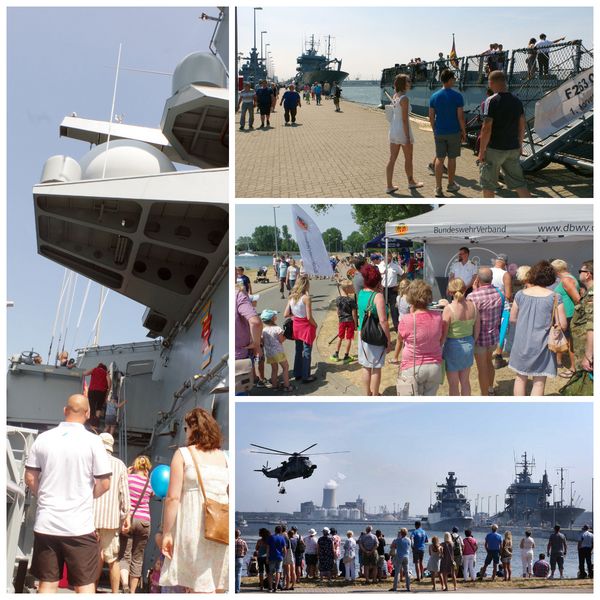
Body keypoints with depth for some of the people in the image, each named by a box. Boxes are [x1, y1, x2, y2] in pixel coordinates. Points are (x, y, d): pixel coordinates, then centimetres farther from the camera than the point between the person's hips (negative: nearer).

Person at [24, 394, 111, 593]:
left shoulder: (43, 438, 1)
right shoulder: (92, 441, -7)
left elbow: (30, 478, 5)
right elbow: (104, 484, -6)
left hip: (46, 524, 3)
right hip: (80, 525, -3)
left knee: (47, 583, 10)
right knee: (85, 584, 5)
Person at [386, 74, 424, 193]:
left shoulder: (395, 96, 5)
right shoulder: (404, 98, -19)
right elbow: (404, 119, -20)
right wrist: (408, 138, -18)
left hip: (393, 130, 7)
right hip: (403, 131, -7)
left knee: (392, 159, 8)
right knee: (408, 158, 12)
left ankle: (389, 186, 9)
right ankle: (411, 182, 28)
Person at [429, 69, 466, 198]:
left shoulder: (434, 96, 0)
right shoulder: (457, 96, -11)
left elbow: (431, 117, 3)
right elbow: (460, 116, -12)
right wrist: (464, 132, -1)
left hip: (439, 133, 3)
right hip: (454, 132, -3)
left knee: (439, 159, 6)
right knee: (452, 158, 11)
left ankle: (438, 188, 2)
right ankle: (451, 185, 23)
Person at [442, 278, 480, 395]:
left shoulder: (449, 309, -21)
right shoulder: (473, 306, -6)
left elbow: (443, 334, -17)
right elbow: (477, 330, 4)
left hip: (453, 346, -5)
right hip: (468, 345, 5)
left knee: (453, 384, 10)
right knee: (465, 380, 22)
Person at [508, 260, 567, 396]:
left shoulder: (521, 294, -3)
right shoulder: (555, 298, -12)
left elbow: (512, 319, 5)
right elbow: (563, 325, -13)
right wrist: (549, 324, 7)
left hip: (522, 343, 3)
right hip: (542, 344, -3)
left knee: (521, 378, 17)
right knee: (539, 382, 6)